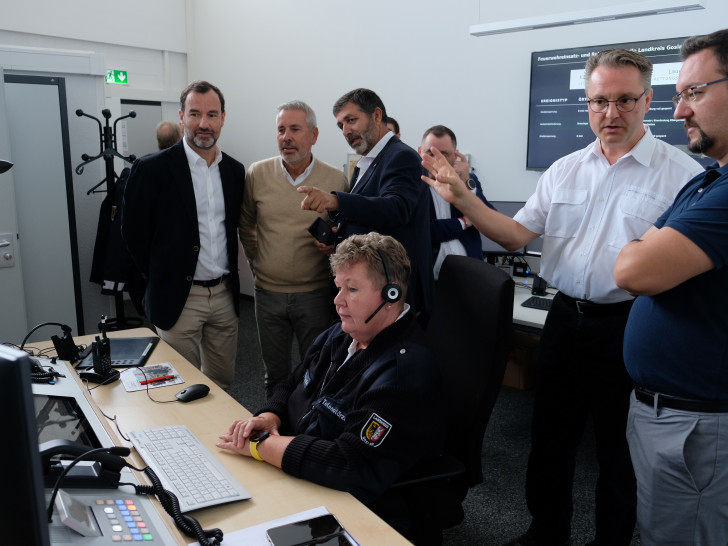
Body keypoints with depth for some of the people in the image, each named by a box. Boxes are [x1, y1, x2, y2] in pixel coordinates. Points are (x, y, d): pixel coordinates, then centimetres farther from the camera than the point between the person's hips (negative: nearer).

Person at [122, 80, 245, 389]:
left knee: (222, 382, 17)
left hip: (225, 294, 5)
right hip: (179, 298, -5)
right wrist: (161, 279, 0)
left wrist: (229, 279, 11)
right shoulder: (152, 168, -10)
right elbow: (133, 233, -4)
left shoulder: (235, 170, 6)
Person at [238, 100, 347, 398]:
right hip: (269, 292, 2)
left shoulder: (336, 179, -6)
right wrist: (257, 261, 11)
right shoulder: (257, 174, 0)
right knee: (275, 372, 16)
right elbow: (245, 226, 13)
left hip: (316, 292, -2)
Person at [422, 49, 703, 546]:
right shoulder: (565, 170, 7)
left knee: (618, 449, 12)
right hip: (566, 318, 5)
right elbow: (515, 234, 4)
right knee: (550, 436, 17)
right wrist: (462, 198, -7)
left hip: (629, 325, -4)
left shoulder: (681, 173, -8)